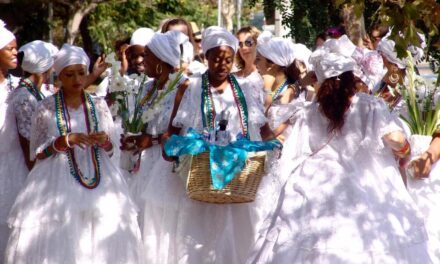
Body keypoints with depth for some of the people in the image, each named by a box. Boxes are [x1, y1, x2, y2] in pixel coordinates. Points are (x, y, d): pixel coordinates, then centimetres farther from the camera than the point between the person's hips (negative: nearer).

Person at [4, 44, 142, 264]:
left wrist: (104, 141, -9)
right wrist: (65, 141, -15)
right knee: (56, 242, -8)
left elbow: (112, 148, 13)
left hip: (98, 180, 3)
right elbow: (37, 153, -1)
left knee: (103, 239, -3)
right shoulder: (46, 108, 0)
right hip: (58, 182, -2)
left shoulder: (98, 105, 7)